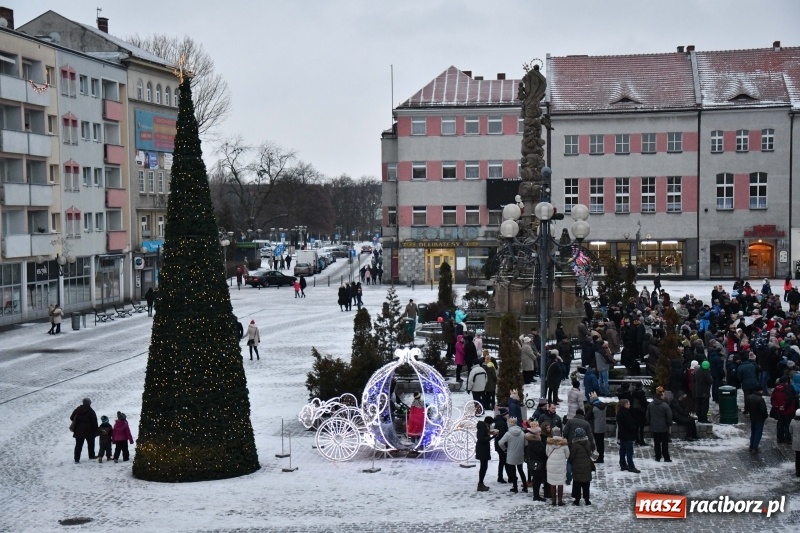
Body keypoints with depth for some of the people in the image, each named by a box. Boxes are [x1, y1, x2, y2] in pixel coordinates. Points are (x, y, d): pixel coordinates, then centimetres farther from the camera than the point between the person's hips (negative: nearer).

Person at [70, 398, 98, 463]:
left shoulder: (77, 409, 2)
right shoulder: (91, 411, -8)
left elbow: (72, 417, 9)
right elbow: (94, 421, -9)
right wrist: (95, 430, -3)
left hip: (78, 430, 2)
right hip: (89, 431, -2)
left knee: (78, 445, 2)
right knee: (90, 443, 18)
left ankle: (77, 458, -5)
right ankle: (91, 456, 26)